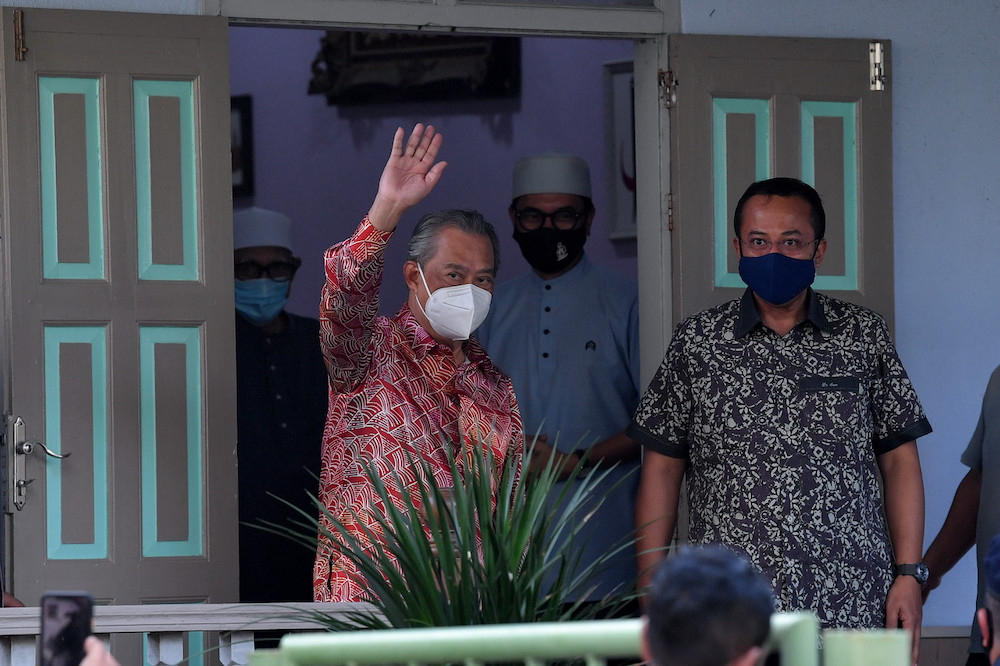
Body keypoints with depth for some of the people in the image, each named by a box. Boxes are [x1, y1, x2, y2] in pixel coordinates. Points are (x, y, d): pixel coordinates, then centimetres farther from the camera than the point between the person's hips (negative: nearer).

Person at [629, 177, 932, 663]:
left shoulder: (864, 335, 8)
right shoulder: (696, 341, 7)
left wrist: (908, 574, 1)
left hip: (851, 605, 0)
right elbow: (662, 468, 8)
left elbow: (899, 460, 9)